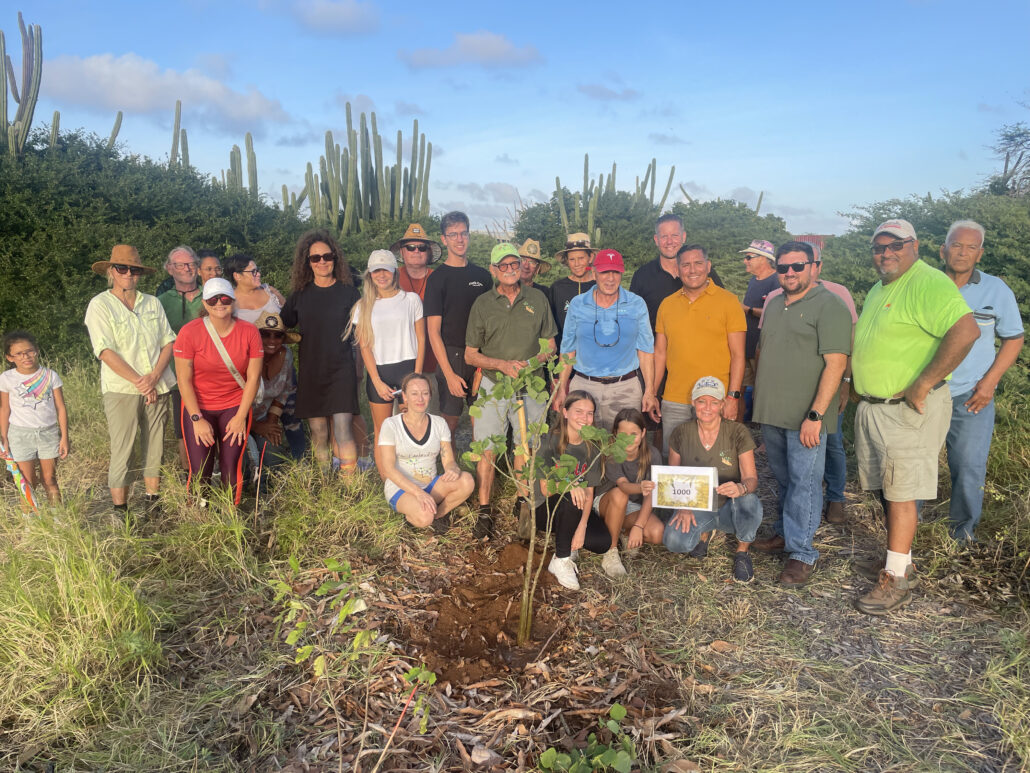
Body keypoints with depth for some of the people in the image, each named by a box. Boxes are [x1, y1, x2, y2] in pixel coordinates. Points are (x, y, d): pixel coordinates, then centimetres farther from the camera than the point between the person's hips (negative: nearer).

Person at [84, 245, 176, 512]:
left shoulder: (152, 303, 11)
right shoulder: (100, 305, -1)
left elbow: (168, 342, 5)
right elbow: (106, 352, -10)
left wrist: (154, 377, -10)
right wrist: (139, 382, -14)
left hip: (158, 388, 4)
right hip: (121, 389, -4)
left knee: (155, 449, 9)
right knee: (121, 452, -2)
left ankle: (152, 501, 20)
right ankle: (120, 513, 6)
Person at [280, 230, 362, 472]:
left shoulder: (347, 292, 1)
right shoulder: (300, 294, 7)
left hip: (341, 370, -2)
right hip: (310, 372, 3)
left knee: (342, 430, -11)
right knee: (318, 432, 7)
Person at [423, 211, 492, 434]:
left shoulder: (482, 275, 12)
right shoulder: (437, 278, -2)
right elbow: (433, 331, -6)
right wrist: (449, 374, -13)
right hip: (451, 356, -4)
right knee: (451, 419, -1)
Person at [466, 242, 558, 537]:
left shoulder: (537, 298, 6)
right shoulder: (483, 303, 3)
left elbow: (550, 345, 12)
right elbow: (471, 355, 3)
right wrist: (503, 364, -12)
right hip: (493, 387, -1)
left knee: (525, 446, 9)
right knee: (486, 450, -3)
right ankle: (484, 510, 7)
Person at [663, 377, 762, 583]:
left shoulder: (737, 432, -12)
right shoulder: (681, 433, -7)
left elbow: (752, 479, -15)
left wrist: (740, 487, -40)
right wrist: (683, 507, -15)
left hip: (729, 507, -1)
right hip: (696, 507, 1)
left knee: (749, 502, -37)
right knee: (674, 541, -29)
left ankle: (742, 552, -4)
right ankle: (703, 532, 10)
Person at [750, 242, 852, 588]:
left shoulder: (829, 306, -11)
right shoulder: (774, 305, 14)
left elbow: (835, 364, -17)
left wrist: (815, 415, -22)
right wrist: (760, 400, 17)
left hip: (805, 416, -7)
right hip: (772, 413, 7)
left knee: (804, 482, -2)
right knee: (782, 479, 17)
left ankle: (801, 552, 7)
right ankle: (784, 533, 32)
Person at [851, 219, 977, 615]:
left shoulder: (929, 283, -14)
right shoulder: (878, 289, 16)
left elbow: (966, 331, -28)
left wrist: (922, 385, -24)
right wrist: (857, 384, 14)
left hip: (908, 410, -9)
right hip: (872, 407, 9)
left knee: (900, 494, -3)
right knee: (886, 489, 15)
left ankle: (896, 580, 5)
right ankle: (901, 559, 30)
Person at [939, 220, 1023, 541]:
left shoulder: (996, 291, 0)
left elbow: (1013, 339, 5)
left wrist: (990, 381, -6)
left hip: (971, 397, -1)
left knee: (969, 468, 2)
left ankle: (963, 532, 20)